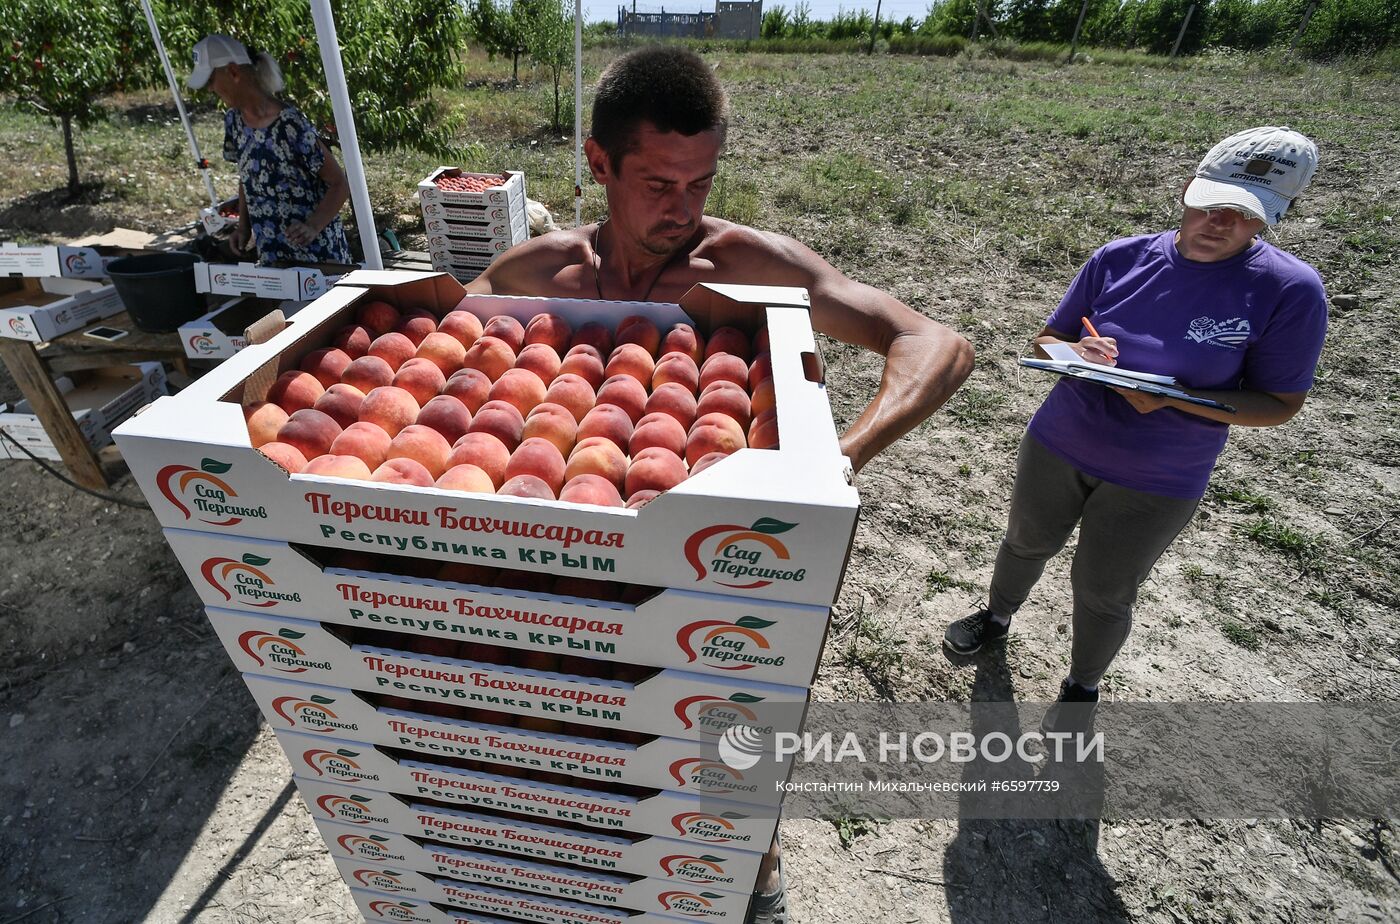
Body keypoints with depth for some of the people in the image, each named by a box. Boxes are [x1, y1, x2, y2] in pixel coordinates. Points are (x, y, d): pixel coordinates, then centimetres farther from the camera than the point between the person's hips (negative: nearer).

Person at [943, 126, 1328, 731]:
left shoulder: (1289, 291, -14)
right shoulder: (1121, 258, -8)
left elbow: (1279, 404, -10)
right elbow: (1046, 338, 1)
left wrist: (1174, 398, -27)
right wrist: (1077, 353, -23)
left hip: (1156, 480, -2)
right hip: (1059, 444, 3)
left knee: (1102, 593, 12)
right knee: (1026, 542, 22)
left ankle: (1082, 687, 42)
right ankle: (997, 617, 53)